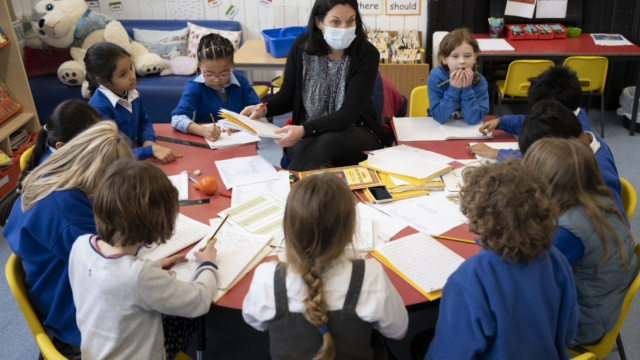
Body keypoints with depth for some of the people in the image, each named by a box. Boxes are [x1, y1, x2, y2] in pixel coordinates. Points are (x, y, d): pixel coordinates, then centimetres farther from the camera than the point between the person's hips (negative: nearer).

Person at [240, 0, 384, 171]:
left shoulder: (367, 54, -15)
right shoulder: (302, 46, -7)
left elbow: (348, 114, -20)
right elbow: (287, 95, 4)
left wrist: (304, 130, -35)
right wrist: (263, 109, -18)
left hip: (357, 132, -1)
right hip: (307, 134, 1)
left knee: (326, 143, -35)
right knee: (302, 149, -35)